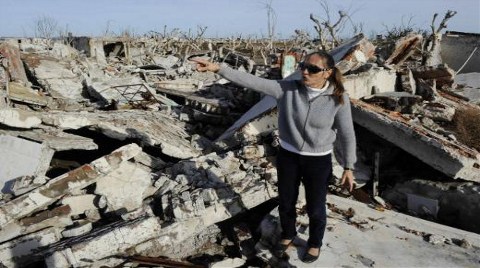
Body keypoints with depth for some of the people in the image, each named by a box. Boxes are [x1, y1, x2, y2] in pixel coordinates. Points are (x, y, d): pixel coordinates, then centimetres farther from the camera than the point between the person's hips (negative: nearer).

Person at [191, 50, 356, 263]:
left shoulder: (338, 99, -17)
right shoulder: (287, 89, -14)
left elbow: (347, 135, -8)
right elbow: (253, 82, -20)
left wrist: (348, 168, -3)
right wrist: (217, 68, -28)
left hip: (318, 161, -2)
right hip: (287, 156, 2)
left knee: (315, 208, 16)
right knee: (286, 203, 20)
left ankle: (315, 243, 47)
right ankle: (288, 235, 52)